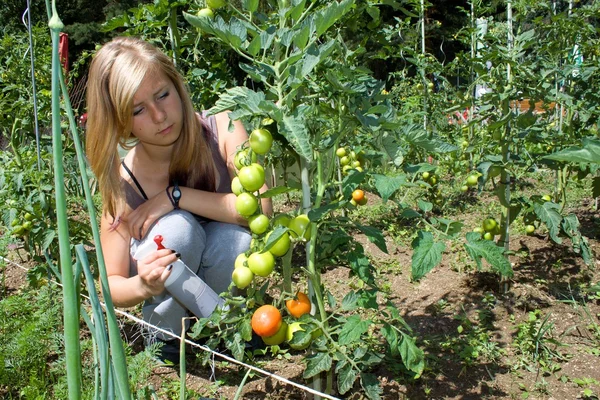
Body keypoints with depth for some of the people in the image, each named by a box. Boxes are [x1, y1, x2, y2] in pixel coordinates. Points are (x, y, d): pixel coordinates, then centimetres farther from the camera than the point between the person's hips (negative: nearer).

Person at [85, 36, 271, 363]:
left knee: (236, 235, -34)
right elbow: (111, 287, -18)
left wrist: (176, 196, -33)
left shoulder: (223, 130, -22)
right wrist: (143, 287, -42)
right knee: (175, 227, -33)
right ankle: (164, 334, -4)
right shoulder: (122, 181, -21)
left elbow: (260, 208, -34)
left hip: (224, 278, 0)